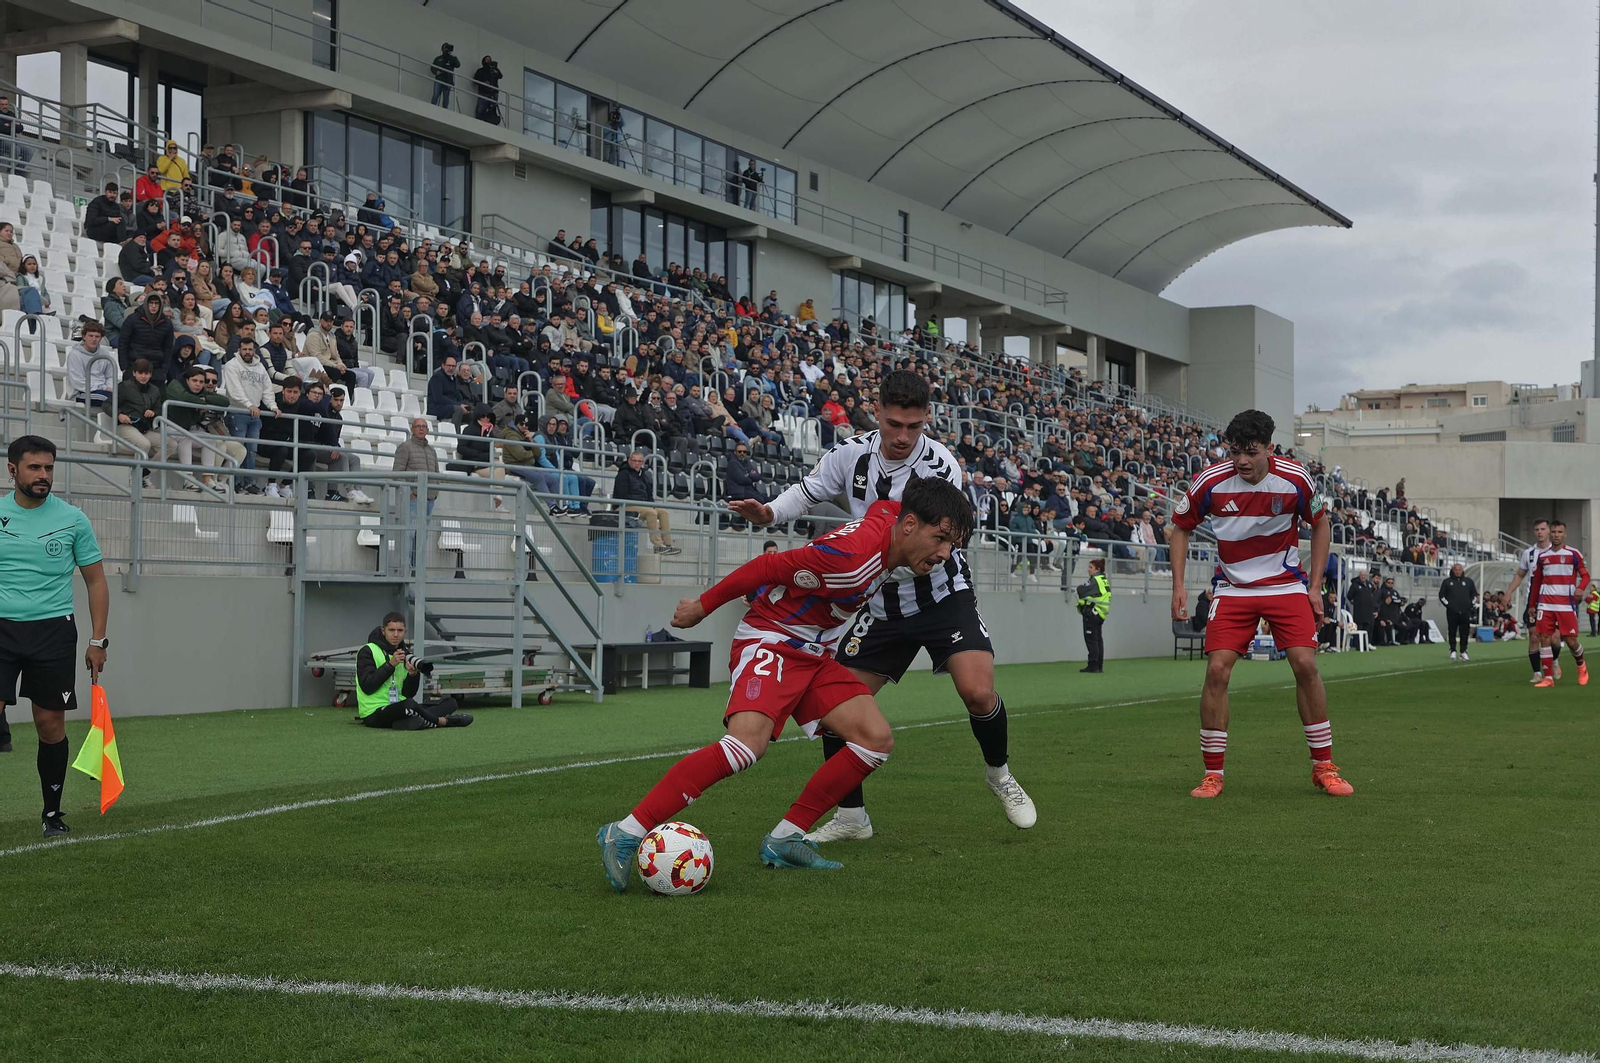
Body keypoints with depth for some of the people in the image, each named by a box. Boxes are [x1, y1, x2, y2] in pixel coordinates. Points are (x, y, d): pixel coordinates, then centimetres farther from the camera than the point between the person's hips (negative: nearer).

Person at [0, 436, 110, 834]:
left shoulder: (72, 519, 2)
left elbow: (96, 581, 7)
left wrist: (98, 640, 0)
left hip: (53, 630, 0)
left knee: (51, 724, 3)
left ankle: (52, 812, 14)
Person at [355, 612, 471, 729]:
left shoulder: (405, 653, 14)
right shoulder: (368, 651, -3)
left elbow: (409, 694, 10)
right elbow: (367, 687, -16)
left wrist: (413, 674, -10)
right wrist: (391, 664, -16)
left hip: (399, 708, 8)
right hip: (374, 713, -8)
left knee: (450, 703, -5)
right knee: (409, 704, -39)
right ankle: (444, 721, -14)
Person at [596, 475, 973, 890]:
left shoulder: (890, 514, -3)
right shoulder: (852, 556, -28)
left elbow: (884, 506, 22)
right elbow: (769, 566, -20)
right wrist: (703, 606, -10)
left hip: (813, 654, 10)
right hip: (769, 642, -10)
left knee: (877, 739, -4)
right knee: (748, 742, -31)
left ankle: (784, 840, 1)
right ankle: (625, 834, -29)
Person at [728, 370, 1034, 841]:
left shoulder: (940, 466, -20)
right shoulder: (852, 454, -7)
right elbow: (808, 492, 11)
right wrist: (769, 512, -8)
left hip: (943, 595, -4)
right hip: (881, 607, 4)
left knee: (978, 694, -23)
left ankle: (999, 773, 9)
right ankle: (851, 816, 13)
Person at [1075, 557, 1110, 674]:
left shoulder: (1095, 580, -15)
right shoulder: (1104, 581, 15)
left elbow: (1082, 590, -21)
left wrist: (1080, 586, 1)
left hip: (1092, 614, -10)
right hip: (1100, 615, 10)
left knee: (1091, 639, -6)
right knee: (1098, 640, 13)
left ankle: (1093, 666, -7)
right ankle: (1099, 666, 16)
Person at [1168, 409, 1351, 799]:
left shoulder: (1295, 480, -12)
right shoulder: (1210, 482, -14)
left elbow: (1320, 525, 6)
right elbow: (1180, 527, 3)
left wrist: (1315, 586, 2)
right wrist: (1179, 584, -5)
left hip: (1286, 584, 0)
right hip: (1232, 588, 0)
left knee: (1305, 664, -12)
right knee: (1217, 669, -13)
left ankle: (1323, 767, 4)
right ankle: (1213, 774, -1)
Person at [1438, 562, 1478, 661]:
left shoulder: (1468, 581, 11)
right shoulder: (1447, 582, 7)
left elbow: (1474, 594, 17)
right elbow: (1441, 595, 8)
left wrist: (1471, 604, 6)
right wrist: (1447, 604, -2)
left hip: (1465, 612, 1)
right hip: (1452, 612, -1)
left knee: (1465, 632, -1)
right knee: (1452, 632, -1)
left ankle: (1463, 652, 5)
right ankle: (1453, 651, 6)